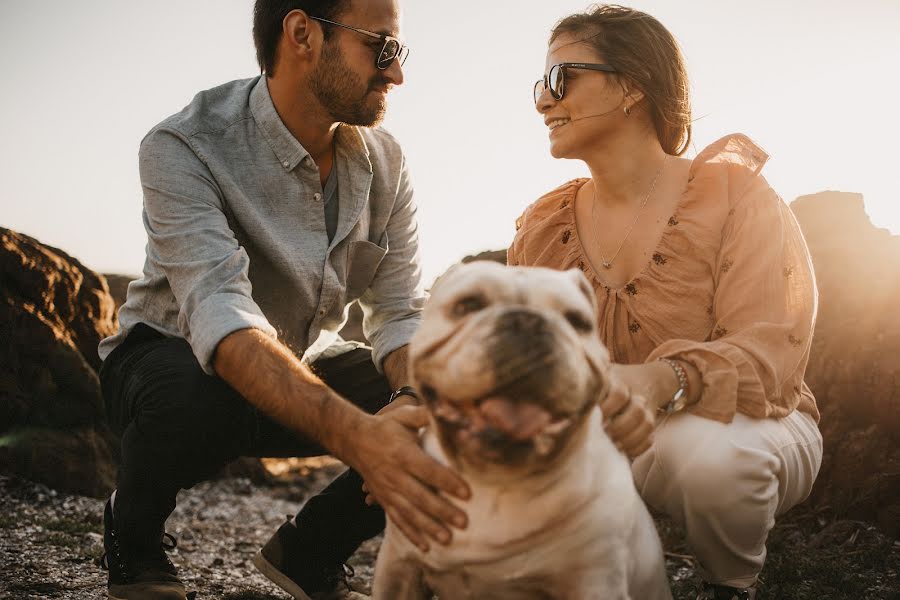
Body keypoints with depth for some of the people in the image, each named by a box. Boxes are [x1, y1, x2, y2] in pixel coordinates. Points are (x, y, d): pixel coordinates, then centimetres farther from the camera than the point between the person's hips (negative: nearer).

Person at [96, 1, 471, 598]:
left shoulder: (384, 160, -9)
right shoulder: (185, 147, -26)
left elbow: (402, 313, -11)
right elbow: (219, 314, -39)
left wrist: (413, 404, -36)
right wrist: (354, 433, -55)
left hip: (305, 367, 5)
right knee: (194, 400, -40)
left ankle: (308, 549, 6)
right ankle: (133, 536, -4)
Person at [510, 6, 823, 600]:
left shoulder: (733, 194, -11)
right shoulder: (543, 228, 2)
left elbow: (769, 354, -23)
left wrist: (658, 383, -44)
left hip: (745, 430, -3)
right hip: (601, 442, 4)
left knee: (698, 447, -38)